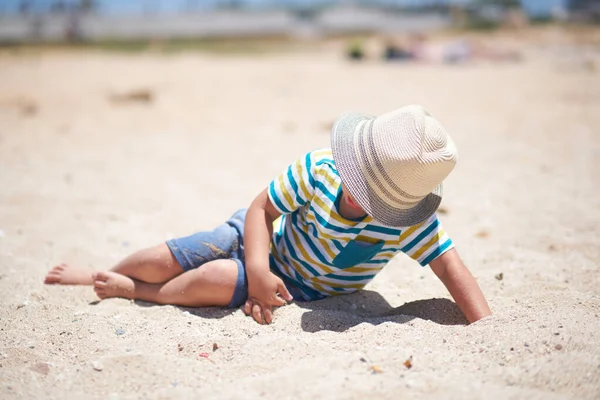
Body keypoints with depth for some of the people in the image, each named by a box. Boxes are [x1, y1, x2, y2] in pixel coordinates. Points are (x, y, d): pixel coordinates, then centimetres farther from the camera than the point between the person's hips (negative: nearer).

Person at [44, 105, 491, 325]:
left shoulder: (410, 221, -27)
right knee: (163, 261, -5)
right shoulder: (318, 169, -26)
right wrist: (258, 269, -33)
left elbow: (451, 267, -30)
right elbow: (260, 208, -19)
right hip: (265, 239, 1)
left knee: (217, 279, -30)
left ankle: (130, 291, 0)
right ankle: (100, 275, 31)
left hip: (305, 292, -1)